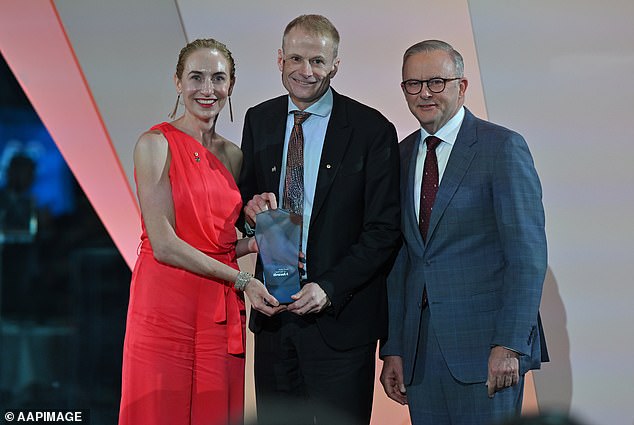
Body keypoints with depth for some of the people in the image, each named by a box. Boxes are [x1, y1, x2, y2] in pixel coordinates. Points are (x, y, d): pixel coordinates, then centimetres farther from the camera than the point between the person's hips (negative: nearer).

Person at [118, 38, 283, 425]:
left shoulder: (232, 155, 13)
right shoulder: (156, 144, -6)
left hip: (221, 313, 6)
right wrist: (241, 280, -14)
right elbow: (164, 245, -13)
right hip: (166, 304, -5)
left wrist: (254, 242, -2)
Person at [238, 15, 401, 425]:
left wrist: (329, 289, -17)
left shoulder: (372, 130, -7)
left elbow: (384, 230, -8)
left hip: (341, 318, -4)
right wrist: (250, 207, -7)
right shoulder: (259, 120, 8)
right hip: (274, 313, 4)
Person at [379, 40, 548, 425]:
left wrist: (509, 345, -16)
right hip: (421, 348, 5)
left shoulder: (502, 147, -4)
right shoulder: (402, 156, 14)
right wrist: (393, 349, 9)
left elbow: (528, 254, -9)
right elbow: (400, 258, 15)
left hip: (484, 344, -5)